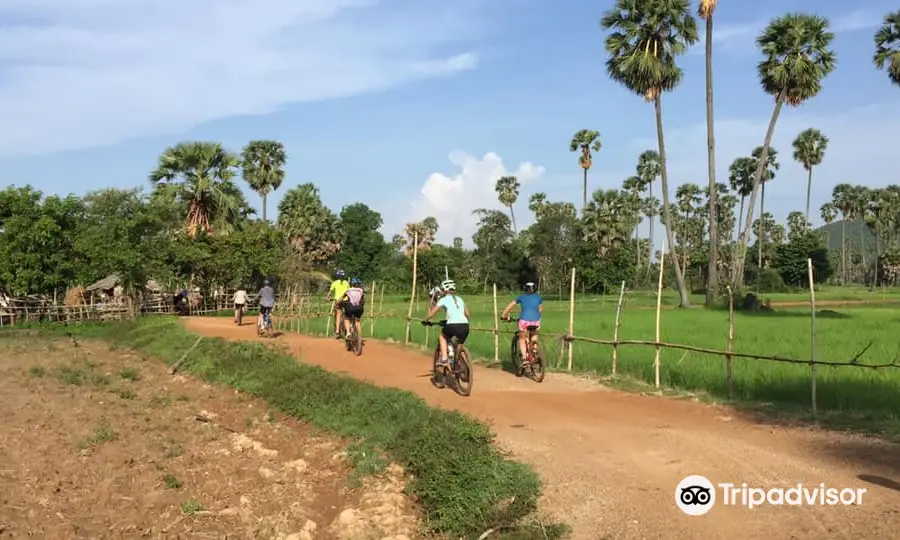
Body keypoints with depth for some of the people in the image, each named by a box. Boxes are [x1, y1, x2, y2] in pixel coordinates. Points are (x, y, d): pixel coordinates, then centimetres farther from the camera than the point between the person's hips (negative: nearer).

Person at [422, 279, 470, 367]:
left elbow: (432, 312, 11)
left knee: (442, 336, 27)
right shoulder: (460, 299, 24)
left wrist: (425, 320, 27)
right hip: (465, 327, 4)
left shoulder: (444, 300, 10)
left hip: (452, 326, -4)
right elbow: (468, 314, 27)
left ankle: (444, 359, 15)